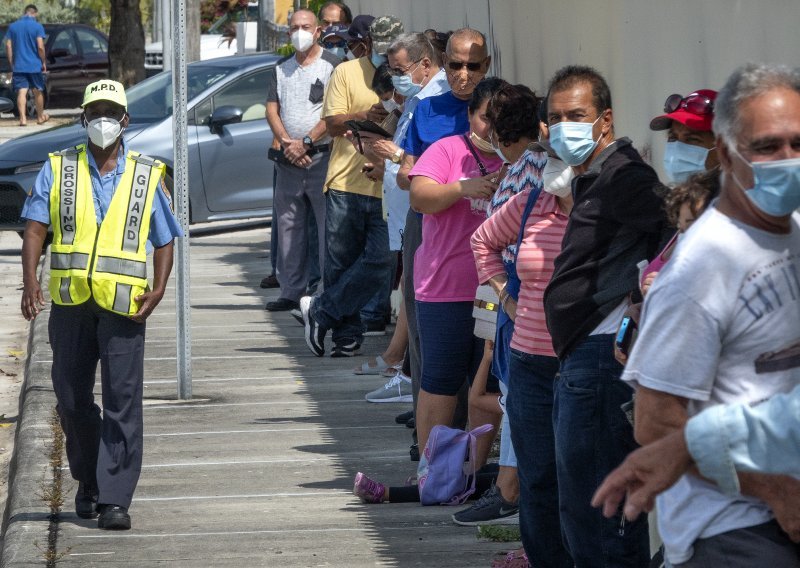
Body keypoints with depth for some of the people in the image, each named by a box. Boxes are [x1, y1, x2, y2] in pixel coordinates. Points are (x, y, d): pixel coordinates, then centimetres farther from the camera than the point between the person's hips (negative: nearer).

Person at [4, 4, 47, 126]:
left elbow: (8, 46, 3)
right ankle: (40, 116, 25)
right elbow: (40, 47, -12)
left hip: (19, 66, 2)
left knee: (21, 92, -2)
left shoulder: (13, 27, 5)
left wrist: (11, 64, 10)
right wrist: (44, 62, 1)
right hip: (35, 65, -2)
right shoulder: (37, 26, -6)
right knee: (38, 91, 13)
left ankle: (23, 118, -13)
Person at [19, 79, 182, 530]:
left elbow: (164, 242, 11)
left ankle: (115, 498, -6)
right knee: (71, 396, 9)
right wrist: (30, 280, -12)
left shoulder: (148, 176, 8)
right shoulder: (58, 170, 9)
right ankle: (88, 479, 30)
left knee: (122, 400, -7)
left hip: (123, 304, -2)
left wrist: (158, 291, -5)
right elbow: (36, 227, 2)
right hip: (69, 299, 2)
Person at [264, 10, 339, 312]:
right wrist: (286, 141, -8)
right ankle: (291, 292, 12)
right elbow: (272, 110, 9)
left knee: (329, 227, -8)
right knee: (288, 227, 7)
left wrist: (305, 142, -15)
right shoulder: (280, 70, 16)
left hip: (322, 156, -6)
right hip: (289, 159, 6)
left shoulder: (332, 66, -2)